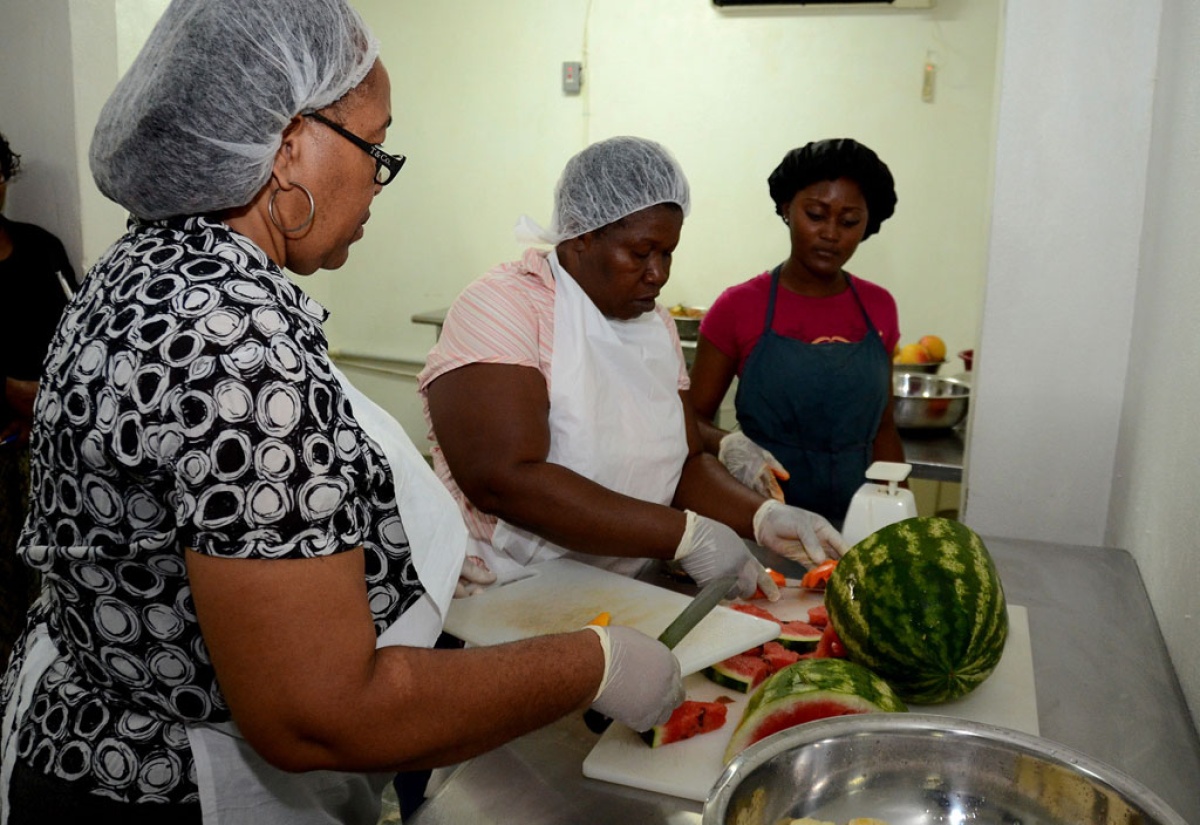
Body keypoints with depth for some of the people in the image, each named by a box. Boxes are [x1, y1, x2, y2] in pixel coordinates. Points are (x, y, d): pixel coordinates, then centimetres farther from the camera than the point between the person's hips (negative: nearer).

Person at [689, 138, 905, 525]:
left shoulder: (879, 308, 6)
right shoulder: (738, 307, -4)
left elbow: (883, 429, 14)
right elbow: (691, 420, -1)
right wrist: (729, 447, -21)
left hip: (855, 521, 3)